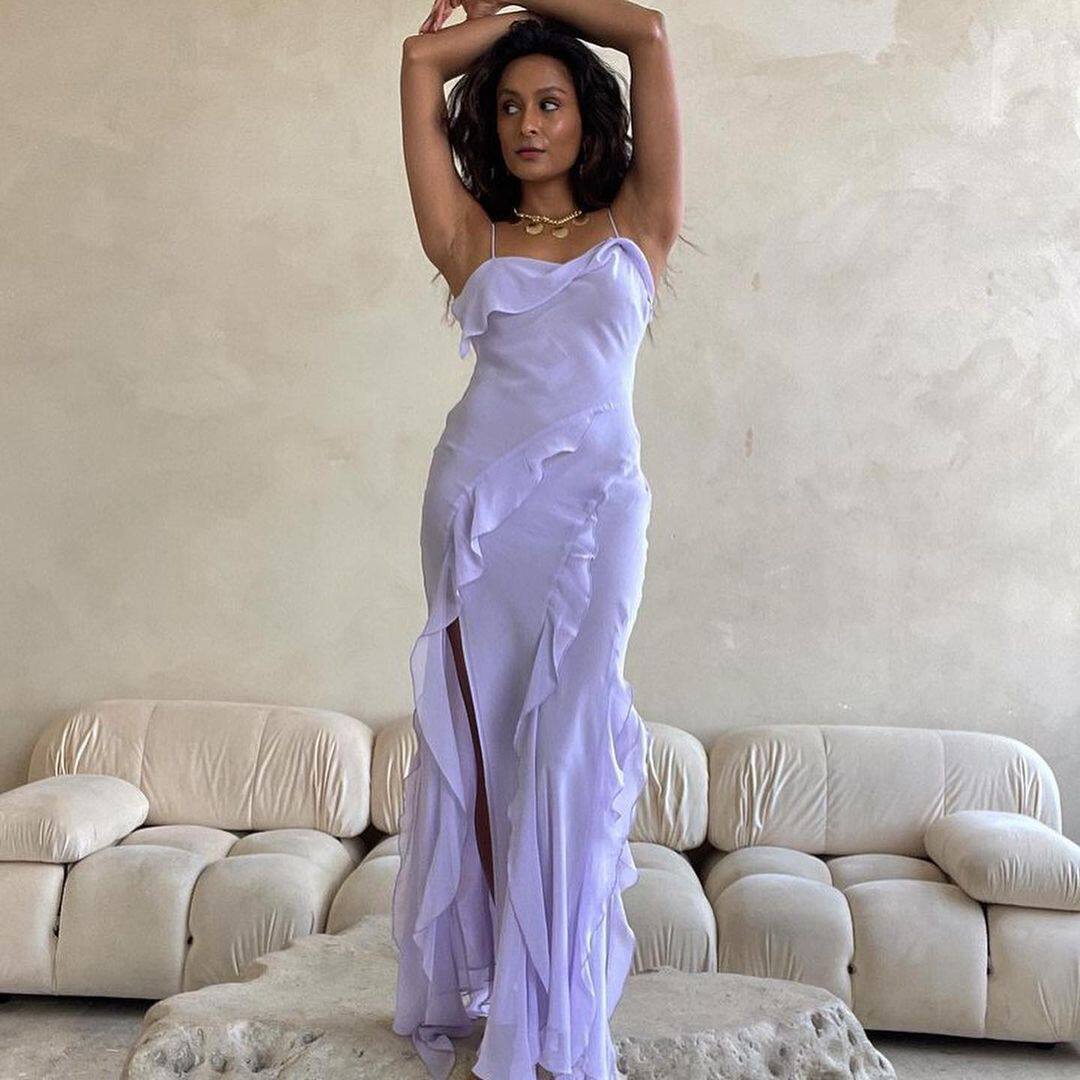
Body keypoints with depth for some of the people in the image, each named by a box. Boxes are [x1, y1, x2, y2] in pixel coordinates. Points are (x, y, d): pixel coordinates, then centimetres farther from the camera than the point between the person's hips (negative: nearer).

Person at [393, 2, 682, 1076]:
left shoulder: (635, 227, 14)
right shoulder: (471, 240, 13)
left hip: (593, 503, -1)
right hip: (477, 500, 1)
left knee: (568, 743, -4)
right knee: (479, 740, 2)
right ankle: (486, 981, 14)